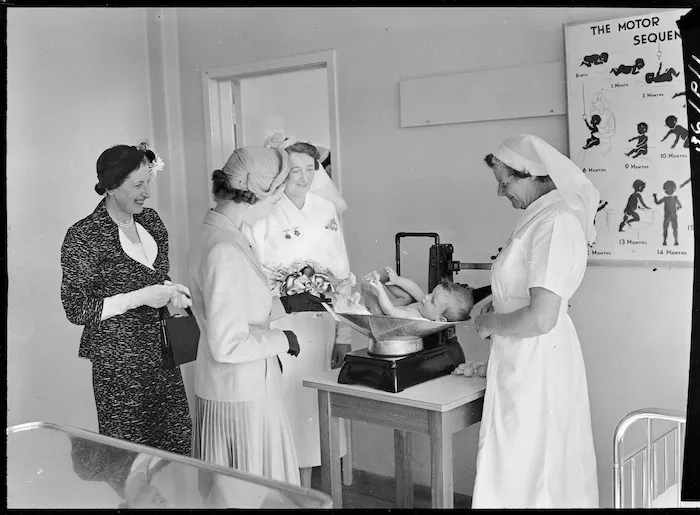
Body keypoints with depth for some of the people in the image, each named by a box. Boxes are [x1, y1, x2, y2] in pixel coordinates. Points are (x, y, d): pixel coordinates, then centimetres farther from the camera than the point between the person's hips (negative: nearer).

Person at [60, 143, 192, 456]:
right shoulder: (84, 237, -13)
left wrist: (170, 292, 0)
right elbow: (76, 310, -12)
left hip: (162, 353, 6)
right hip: (119, 361, -6)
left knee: (179, 439, 6)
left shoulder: (150, 220, 8)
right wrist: (140, 298, -17)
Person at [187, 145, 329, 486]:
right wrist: (282, 340, -12)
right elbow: (228, 344, -26)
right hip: (242, 397, -10)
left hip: (219, 391, 10)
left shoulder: (211, 234, 7)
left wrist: (285, 304, 17)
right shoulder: (225, 251, -25)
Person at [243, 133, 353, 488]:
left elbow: (342, 273, 8)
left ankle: (306, 491, 27)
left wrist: (343, 334, 6)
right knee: (284, 409, 0)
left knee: (313, 407, 12)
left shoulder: (326, 209, 7)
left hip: (321, 327, 4)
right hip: (279, 329, -4)